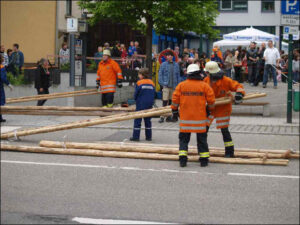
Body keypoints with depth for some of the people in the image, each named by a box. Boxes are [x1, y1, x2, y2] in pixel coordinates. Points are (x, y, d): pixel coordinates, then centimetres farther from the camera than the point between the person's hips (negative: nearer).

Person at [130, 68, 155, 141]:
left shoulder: (139, 83, -10)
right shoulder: (152, 83, 3)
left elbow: (136, 94, -6)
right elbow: (154, 94, 6)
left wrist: (136, 100, 13)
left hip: (140, 104, -4)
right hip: (149, 105, 4)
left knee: (137, 120, 2)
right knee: (148, 120, 13)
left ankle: (136, 136, 0)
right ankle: (149, 136, 15)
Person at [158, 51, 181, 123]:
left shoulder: (176, 65, 9)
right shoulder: (163, 64, 2)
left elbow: (178, 75, 12)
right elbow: (160, 74, 2)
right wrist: (162, 83, -7)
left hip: (174, 86, 3)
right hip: (166, 85, -3)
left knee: (171, 102, 8)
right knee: (165, 102, -9)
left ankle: (169, 116, 16)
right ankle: (162, 116, -8)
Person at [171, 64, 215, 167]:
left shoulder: (181, 85, 0)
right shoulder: (204, 86, -3)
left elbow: (175, 100, 2)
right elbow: (211, 100, -1)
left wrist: (175, 112, 13)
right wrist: (208, 109, 18)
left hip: (185, 117, 1)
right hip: (200, 118, -1)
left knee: (184, 138, 9)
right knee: (202, 138, 10)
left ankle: (182, 158, 0)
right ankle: (204, 159, 13)